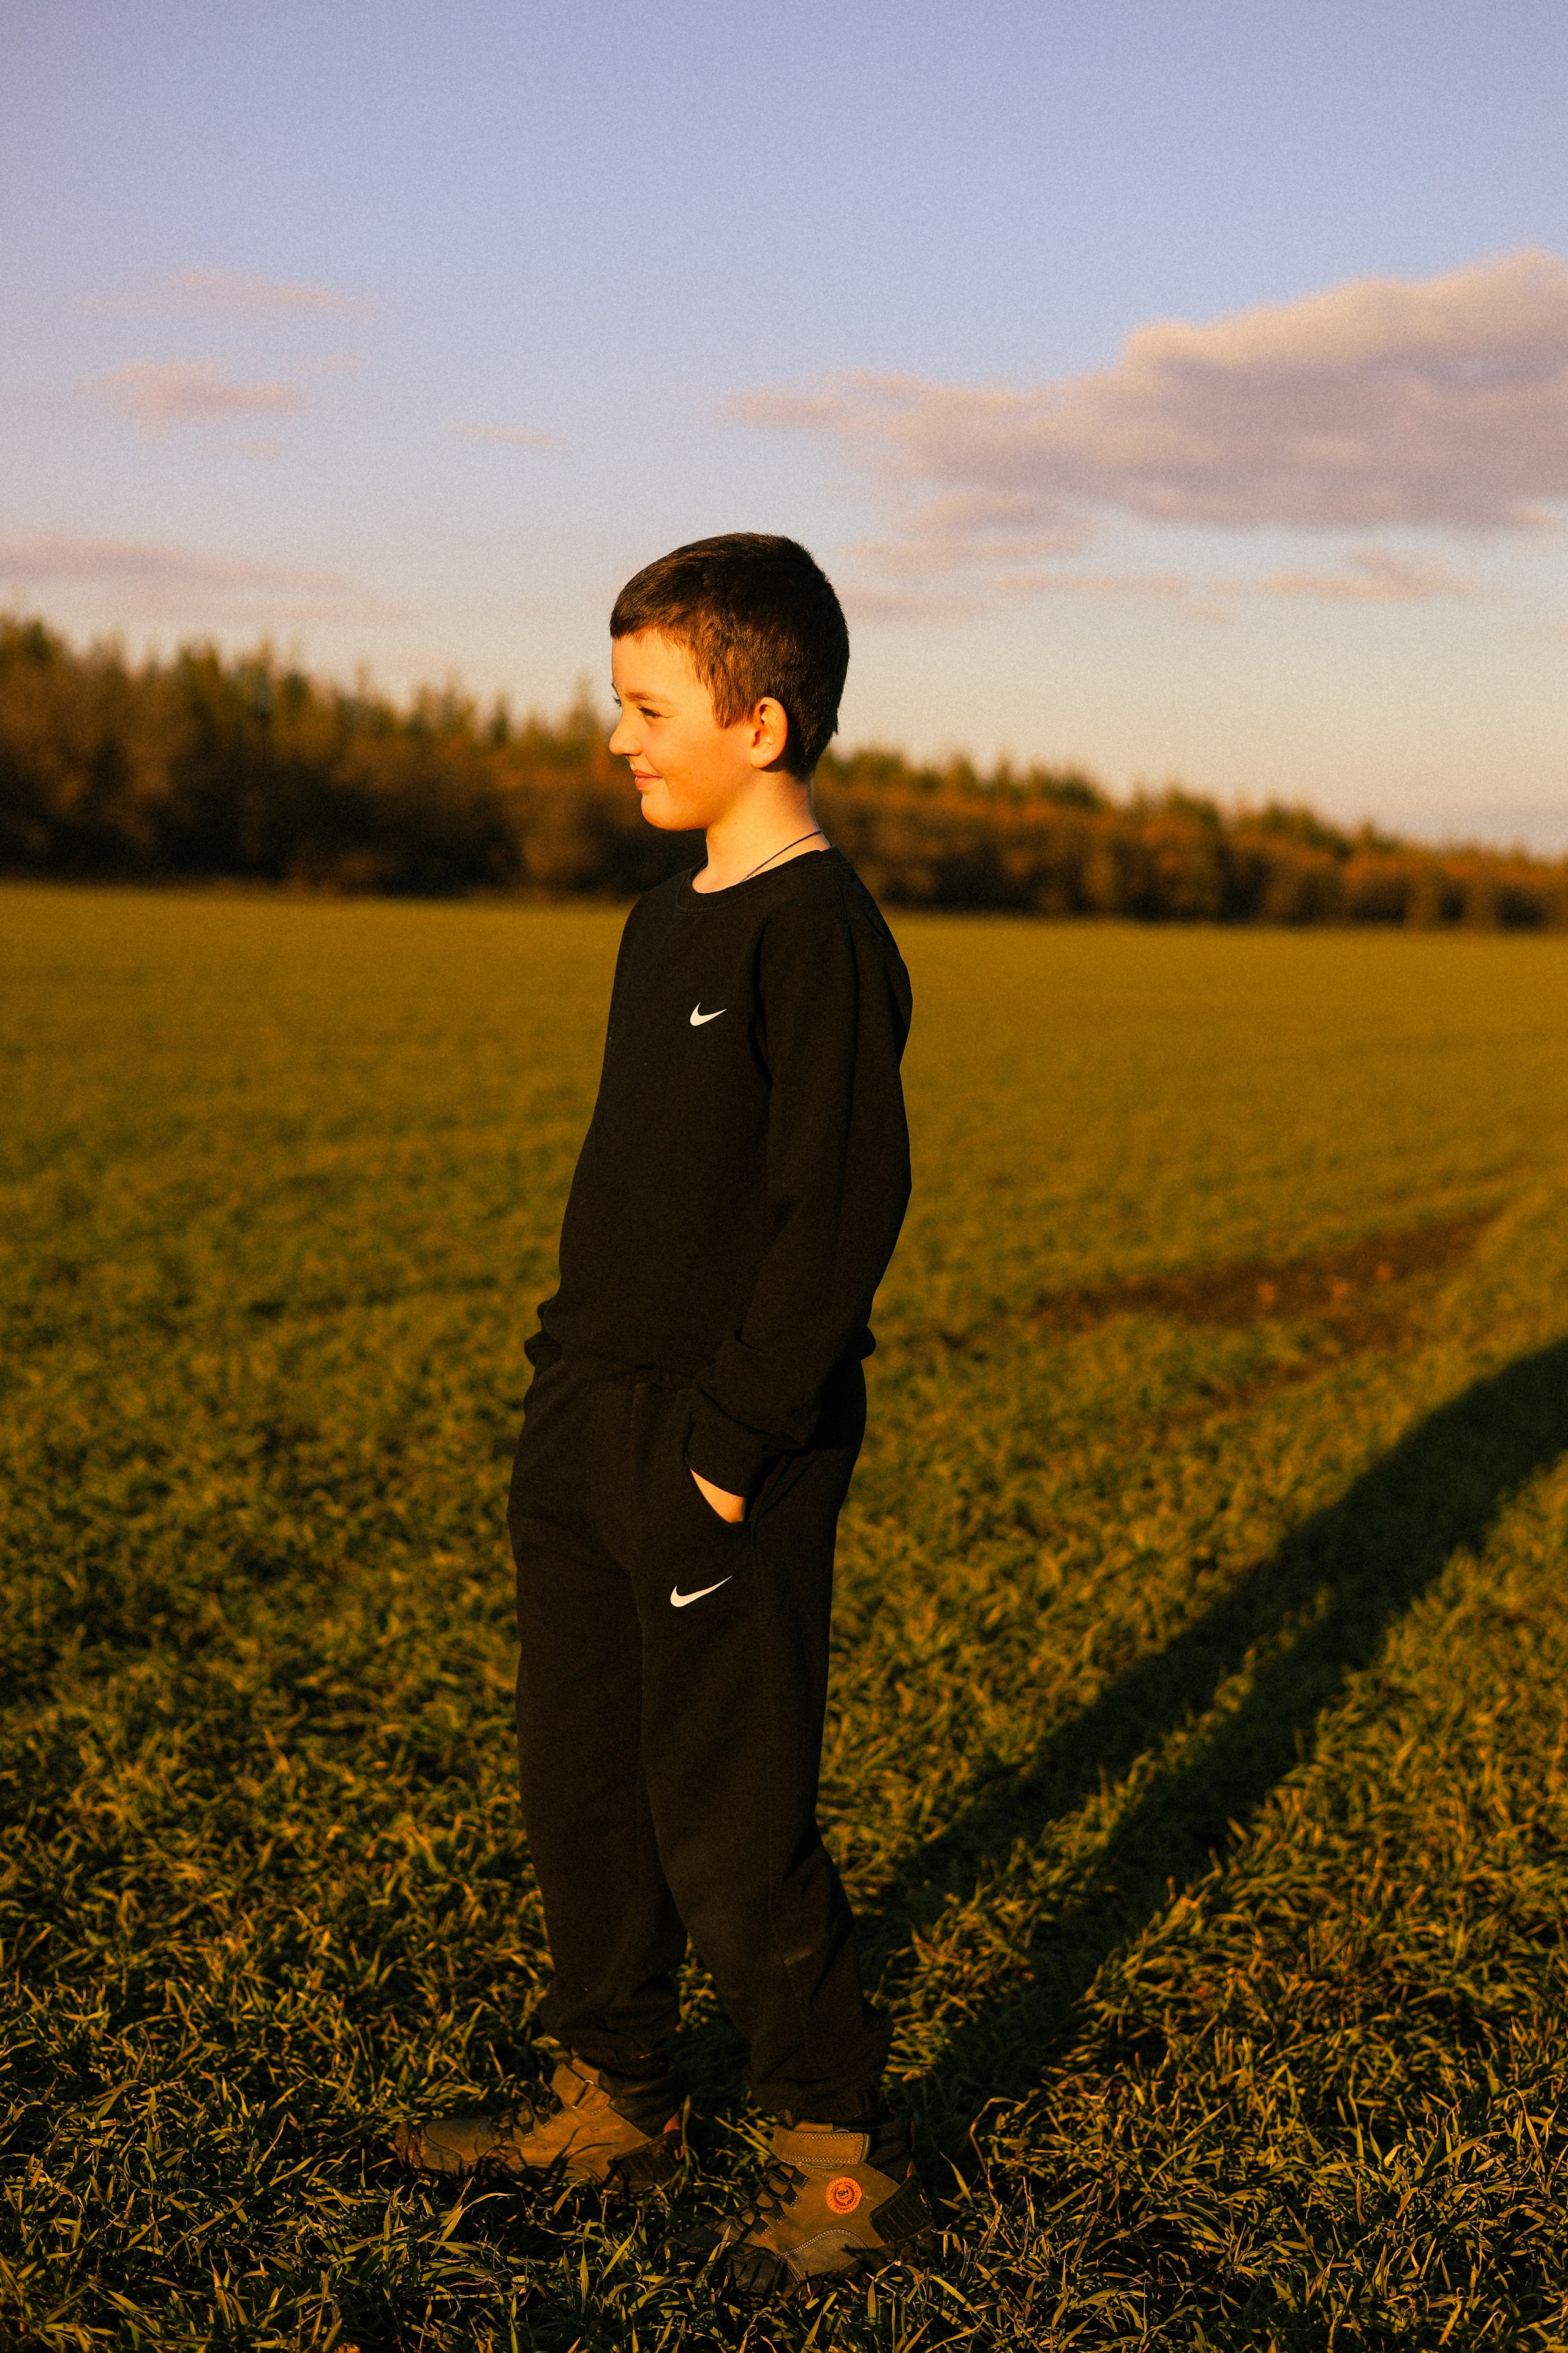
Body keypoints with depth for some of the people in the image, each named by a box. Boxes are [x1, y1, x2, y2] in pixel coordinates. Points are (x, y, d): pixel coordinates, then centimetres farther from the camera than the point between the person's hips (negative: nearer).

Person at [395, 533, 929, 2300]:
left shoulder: (820, 932, -16)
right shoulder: (666, 922, 13)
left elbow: (843, 1212, -20)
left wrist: (732, 1439, -20)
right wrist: (567, 1364, 17)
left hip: (722, 1458, -9)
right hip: (588, 1426, 9)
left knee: (728, 1820, -1)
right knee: (580, 1778, 16)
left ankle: (844, 2158, 16)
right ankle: (610, 2101, 33)